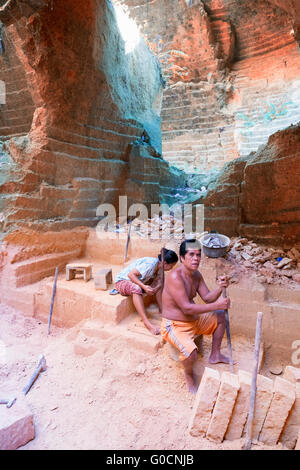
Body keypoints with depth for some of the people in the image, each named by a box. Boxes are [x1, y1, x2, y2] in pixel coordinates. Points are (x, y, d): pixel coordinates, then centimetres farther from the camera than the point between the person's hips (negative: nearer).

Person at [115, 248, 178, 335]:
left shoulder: (159, 267, -4)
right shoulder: (150, 264, -31)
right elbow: (131, 274, -32)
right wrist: (144, 287, -39)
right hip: (122, 281, -8)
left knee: (160, 284, -8)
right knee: (136, 289, -40)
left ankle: (162, 310, -3)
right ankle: (147, 322, -41)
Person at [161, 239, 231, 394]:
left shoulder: (196, 274, 0)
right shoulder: (175, 277, -29)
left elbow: (207, 298, 0)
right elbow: (187, 308, -31)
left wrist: (220, 288, -20)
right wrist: (216, 305, -29)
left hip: (194, 321, 9)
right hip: (174, 326, -9)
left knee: (221, 316, 17)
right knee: (191, 353, -32)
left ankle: (215, 355, 33)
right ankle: (189, 374, 8)